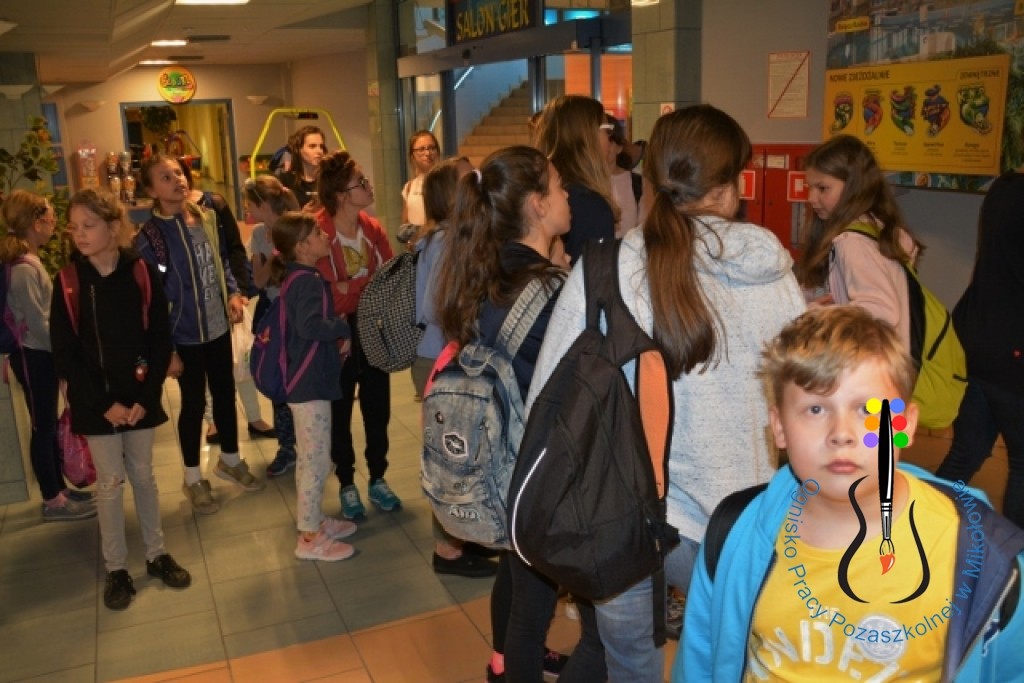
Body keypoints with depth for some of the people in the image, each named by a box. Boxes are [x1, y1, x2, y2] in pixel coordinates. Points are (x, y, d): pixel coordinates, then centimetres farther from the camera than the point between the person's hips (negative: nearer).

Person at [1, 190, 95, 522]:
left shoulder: (27, 262, 6)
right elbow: (39, 324, -21)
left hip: (42, 354, 9)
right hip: (34, 356, -9)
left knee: (49, 425, 17)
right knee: (43, 427, 2)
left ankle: (59, 489, 30)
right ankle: (52, 501, 15)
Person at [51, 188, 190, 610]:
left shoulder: (142, 273, -7)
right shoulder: (68, 281, -8)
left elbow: (160, 341, -4)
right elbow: (64, 354, -7)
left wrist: (146, 397, -11)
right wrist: (104, 403, -13)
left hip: (139, 396, 1)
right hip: (96, 402, -1)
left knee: (143, 476, 14)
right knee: (110, 483, 7)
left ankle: (156, 554, 28)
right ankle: (116, 568, 21)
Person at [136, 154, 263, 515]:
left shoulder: (206, 218, 0)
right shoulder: (149, 236, -17)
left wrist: (233, 292, -4)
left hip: (218, 326, 5)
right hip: (184, 335, -5)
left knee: (225, 393, 18)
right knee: (194, 403, 8)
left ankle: (230, 460, 40)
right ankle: (193, 479, 28)